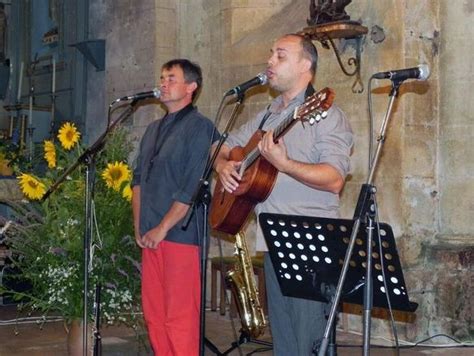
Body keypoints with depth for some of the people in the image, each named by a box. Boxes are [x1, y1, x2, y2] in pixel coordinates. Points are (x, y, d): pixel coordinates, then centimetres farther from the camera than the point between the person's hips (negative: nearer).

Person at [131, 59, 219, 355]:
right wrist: (139, 227, 8)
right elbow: (139, 179, 19)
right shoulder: (154, 129, 19)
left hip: (181, 235, -7)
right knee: (154, 314, 10)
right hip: (150, 237, 7)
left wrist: (162, 229, -13)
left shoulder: (201, 128, -6)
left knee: (180, 318, -6)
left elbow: (193, 188, -13)